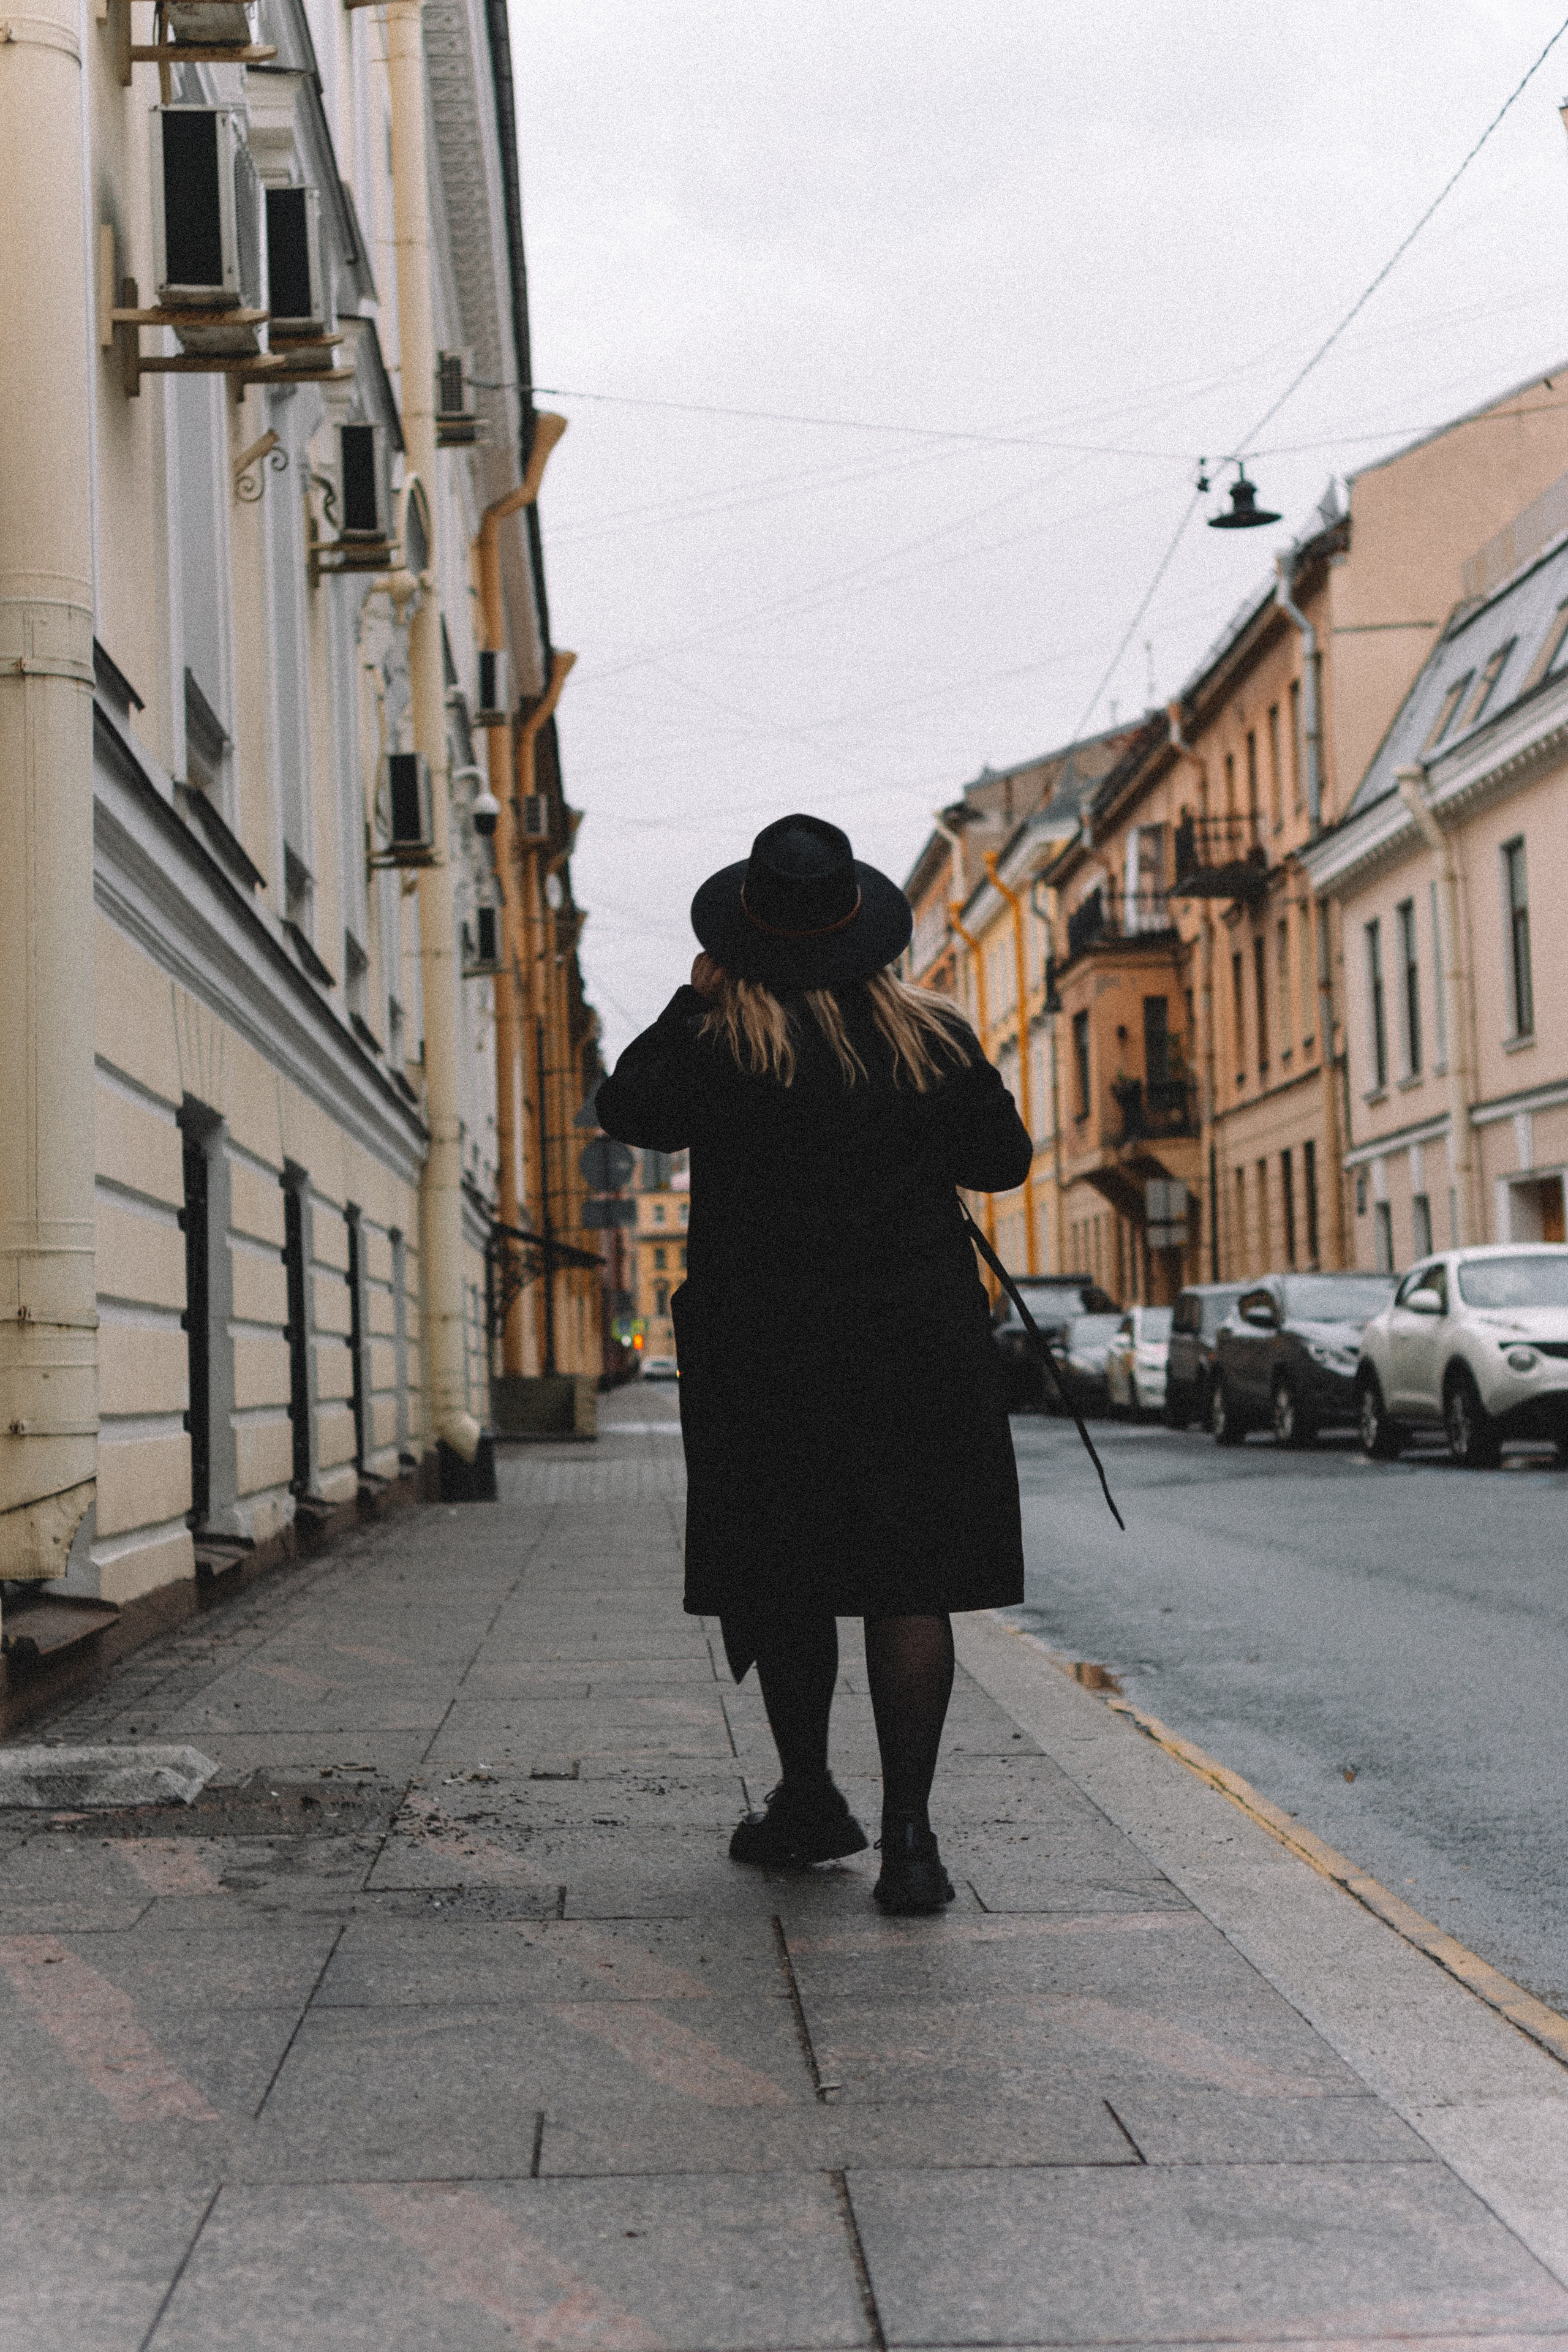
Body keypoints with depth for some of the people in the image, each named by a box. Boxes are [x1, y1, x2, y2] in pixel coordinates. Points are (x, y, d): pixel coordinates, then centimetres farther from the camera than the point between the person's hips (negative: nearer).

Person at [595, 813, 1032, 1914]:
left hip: (763, 1355, -1)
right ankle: (909, 1832, -1)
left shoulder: (719, 1039, -9)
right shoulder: (935, 1036, 0)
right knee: (911, 1585, 2)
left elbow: (628, 1110, 3)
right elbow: (1005, 1160, 9)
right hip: (921, 1348, 2)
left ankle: (809, 1799, 23)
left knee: (782, 1580, 12)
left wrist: (693, 1000, 9)